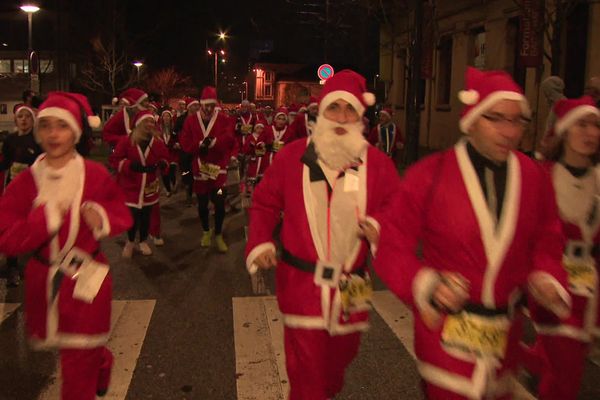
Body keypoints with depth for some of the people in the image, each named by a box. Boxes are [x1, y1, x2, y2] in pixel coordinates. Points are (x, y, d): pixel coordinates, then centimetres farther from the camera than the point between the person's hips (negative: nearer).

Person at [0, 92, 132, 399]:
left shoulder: (96, 175, -8)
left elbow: (122, 216, 2)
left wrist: (103, 218, -19)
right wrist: (45, 217, -20)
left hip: (87, 281, -3)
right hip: (44, 283, 3)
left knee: (79, 366, 2)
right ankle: (101, 363, 57)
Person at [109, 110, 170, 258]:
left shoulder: (158, 143, -2)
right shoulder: (126, 141, -10)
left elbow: (165, 159, 9)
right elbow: (114, 159, -7)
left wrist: (162, 164, -15)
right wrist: (130, 165, -24)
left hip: (149, 187, 3)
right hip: (130, 187, -3)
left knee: (146, 216, 12)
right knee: (132, 216, -3)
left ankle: (143, 242, 34)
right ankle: (130, 242, 24)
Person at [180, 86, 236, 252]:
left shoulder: (224, 120, -2)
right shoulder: (191, 121, 1)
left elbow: (229, 139, -14)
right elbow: (185, 143, -3)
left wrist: (213, 142, -25)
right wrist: (200, 144, -19)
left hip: (218, 168, -1)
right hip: (200, 168, 2)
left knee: (220, 203, -2)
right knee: (202, 203, 12)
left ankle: (218, 234, 15)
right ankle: (206, 231, 33)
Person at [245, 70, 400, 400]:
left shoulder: (377, 164, -3)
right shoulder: (292, 156, -5)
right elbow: (265, 203, 5)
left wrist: (379, 225, -19)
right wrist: (259, 243, -10)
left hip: (351, 289, 3)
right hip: (301, 285, -3)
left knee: (340, 358, 25)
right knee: (306, 370, 0)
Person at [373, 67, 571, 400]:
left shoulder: (533, 177, 0)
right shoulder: (429, 175, -13)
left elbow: (546, 241, 12)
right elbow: (393, 246, -11)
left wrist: (546, 279, -7)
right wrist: (427, 284, -27)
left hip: (505, 332, 5)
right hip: (447, 331, -4)